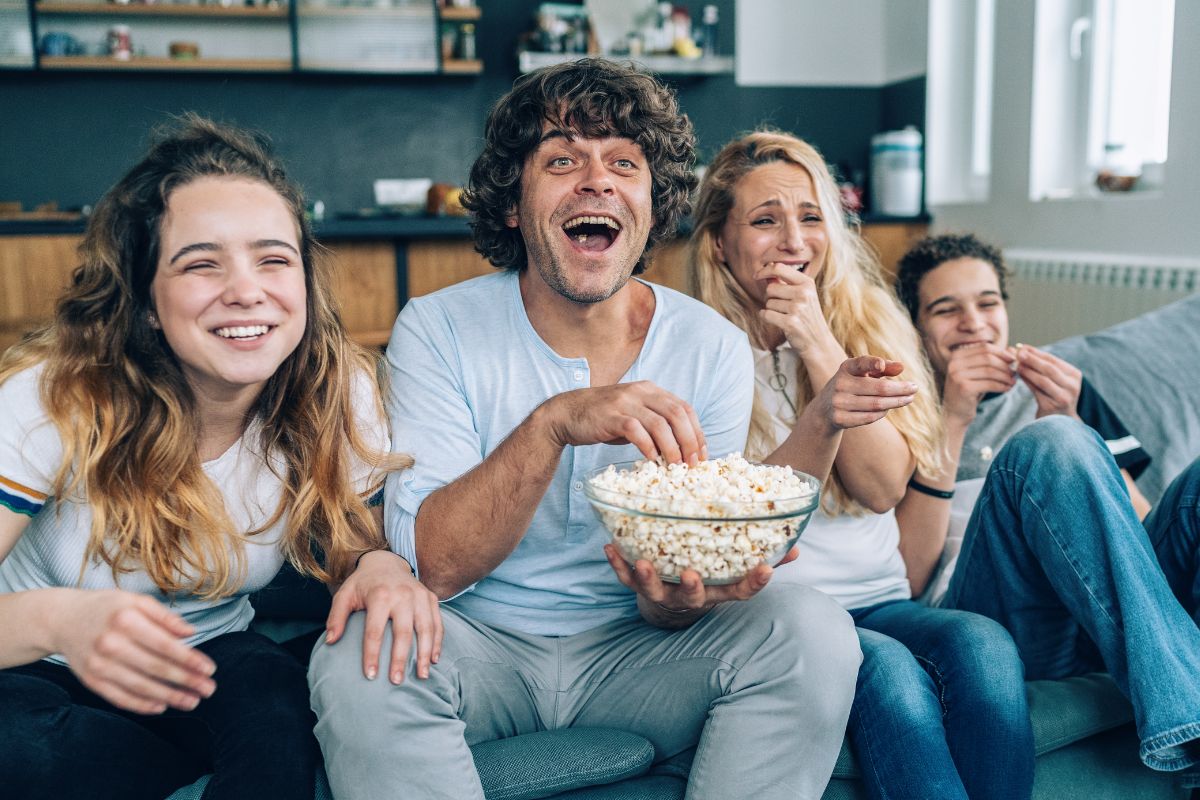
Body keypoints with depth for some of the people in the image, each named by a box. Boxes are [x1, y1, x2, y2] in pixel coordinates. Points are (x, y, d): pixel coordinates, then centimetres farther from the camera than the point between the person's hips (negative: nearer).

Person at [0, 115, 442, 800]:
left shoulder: (339, 395, -15)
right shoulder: (55, 402, -23)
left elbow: (351, 545, -2)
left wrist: (378, 567, -27)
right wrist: (55, 620, -47)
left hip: (208, 664, 1)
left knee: (272, 690, -33)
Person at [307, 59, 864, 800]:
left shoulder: (714, 349, -7)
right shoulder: (438, 330, -10)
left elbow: (671, 611, -5)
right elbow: (431, 566, -20)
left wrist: (675, 596, -31)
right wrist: (553, 423, -35)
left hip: (633, 648, 2)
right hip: (480, 643, -1)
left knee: (812, 631, -23)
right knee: (362, 658, -32)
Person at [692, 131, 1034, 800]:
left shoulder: (867, 321, 10)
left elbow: (882, 488, -3)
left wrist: (818, 346, -11)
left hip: (880, 600, 4)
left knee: (983, 644, -27)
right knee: (886, 668, -32)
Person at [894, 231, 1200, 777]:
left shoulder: (1064, 392, 27)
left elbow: (1138, 528, 15)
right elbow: (906, 581, -1)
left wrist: (1067, 425, -2)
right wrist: (952, 422, -7)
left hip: (1117, 617, 5)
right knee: (1044, 445, -28)